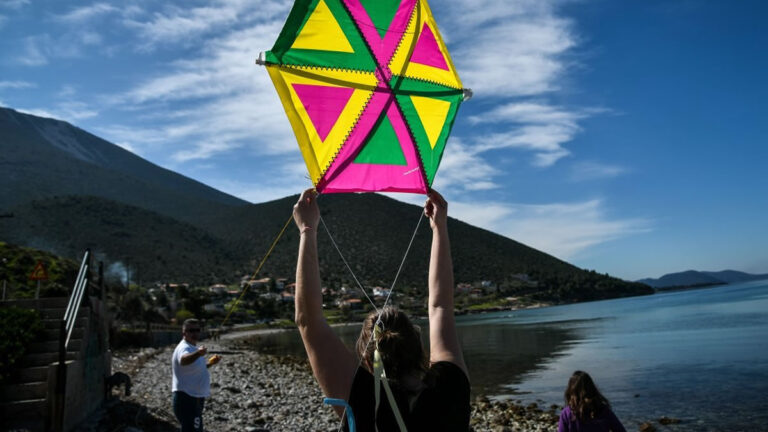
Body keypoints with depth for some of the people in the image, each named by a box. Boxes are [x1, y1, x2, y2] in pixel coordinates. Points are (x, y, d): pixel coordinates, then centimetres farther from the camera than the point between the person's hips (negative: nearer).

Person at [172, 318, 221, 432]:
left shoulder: (193, 348, 12)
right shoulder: (184, 348, -18)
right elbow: (184, 360, -43)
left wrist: (209, 363, 12)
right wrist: (198, 353, -63)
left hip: (195, 399, 10)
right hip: (187, 400, -10)